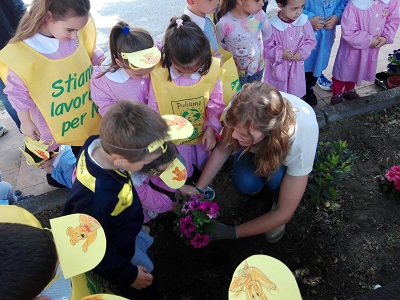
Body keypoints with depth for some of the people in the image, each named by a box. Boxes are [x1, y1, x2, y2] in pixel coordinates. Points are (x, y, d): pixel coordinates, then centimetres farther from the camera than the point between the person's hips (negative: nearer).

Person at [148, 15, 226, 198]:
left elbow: (215, 103, -7)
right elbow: (153, 110, -14)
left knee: (203, 165, 30)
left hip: (202, 133, 2)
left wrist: (211, 128, -13)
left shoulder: (211, 71, -23)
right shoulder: (158, 74, -27)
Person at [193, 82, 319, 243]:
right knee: (245, 184, -26)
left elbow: (284, 212, -32)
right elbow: (222, 149, -17)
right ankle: (258, 179, 11)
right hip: (257, 145, 2)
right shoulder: (239, 111, -37)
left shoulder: (300, 142, -42)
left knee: (276, 175, -34)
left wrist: (231, 233, -31)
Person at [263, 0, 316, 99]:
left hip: (296, 68, 3)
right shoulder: (271, 25, -22)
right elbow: (266, 48, -14)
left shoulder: (304, 21, -12)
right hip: (278, 68, -2)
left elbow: (311, 41, -1)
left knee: (295, 96, 22)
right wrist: (281, 54, -27)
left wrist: (302, 53, -18)